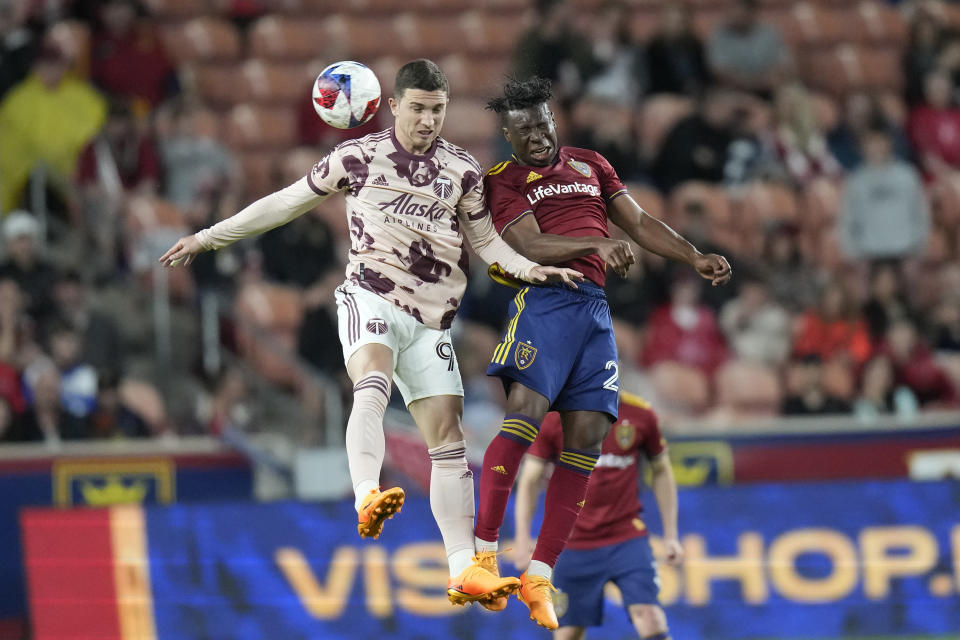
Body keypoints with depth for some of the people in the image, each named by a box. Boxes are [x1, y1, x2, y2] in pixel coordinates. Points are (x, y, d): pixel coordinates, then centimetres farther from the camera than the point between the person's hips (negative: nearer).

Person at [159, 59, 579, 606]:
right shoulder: (360, 157, 4)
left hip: (430, 316, 3)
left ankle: (464, 571, -1)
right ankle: (368, 499, -55)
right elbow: (289, 202, 11)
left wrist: (531, 269, -1)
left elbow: (485, 239, 19)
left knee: (448, 435, -2)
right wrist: (209, 237, 12)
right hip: (371, 297, -3)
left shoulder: (462, 169, 10)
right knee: (373, 386, -34)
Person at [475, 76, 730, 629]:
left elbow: (639, 222, 24)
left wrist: (696, 258, 12)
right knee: (525, 414, -24)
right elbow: (530, 245, -9)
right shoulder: (504, 182, 6)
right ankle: (484, 549, -18)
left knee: (586, 440, -3)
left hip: (595, 308, 5)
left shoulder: (590, 165, 23)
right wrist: (597, 244, -22)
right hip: (544, 301, -5)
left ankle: (540, 578, 0)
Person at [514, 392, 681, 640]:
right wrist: (523, 539, -8)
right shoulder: (554, 417, -4)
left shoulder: (640, 415, 0)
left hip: (628, 538, 0)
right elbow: (529, 481, 1)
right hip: (573, 543, 0)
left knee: (648, 617, -18)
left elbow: (661, 472, 12)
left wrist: (671, 535, 9)